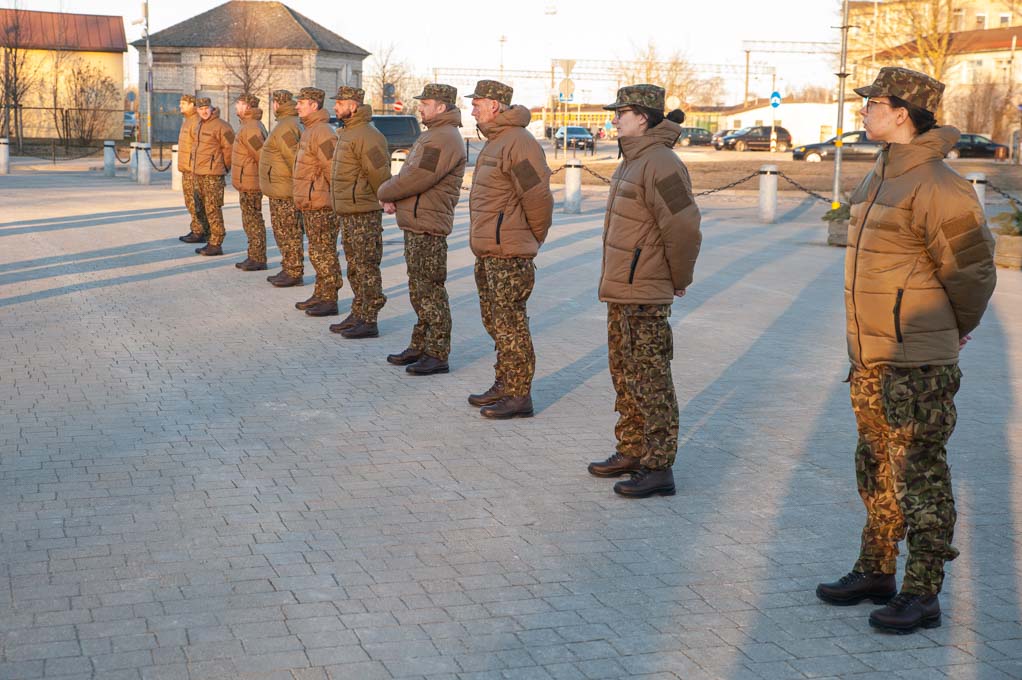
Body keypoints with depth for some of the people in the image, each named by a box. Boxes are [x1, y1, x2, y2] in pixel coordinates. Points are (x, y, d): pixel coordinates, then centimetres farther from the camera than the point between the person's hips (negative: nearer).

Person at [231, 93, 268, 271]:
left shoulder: (251, 128, -19)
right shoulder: (248, 125, 15)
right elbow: (261, 153, 20)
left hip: (250, 183, -11)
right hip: (247, 183, 11)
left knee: (253, 221, -5)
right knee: (250, 221, 16)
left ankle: (259, 259, -1)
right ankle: (253, 257, 23)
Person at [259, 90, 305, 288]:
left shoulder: (286, 127, -18)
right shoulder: (287, 124, 17)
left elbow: (294, 157, -24)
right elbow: (293, 157, 20)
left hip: (284, 191, -11)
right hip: (279, 190, 11)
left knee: (289, 234, -6)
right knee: (282, 233, 16)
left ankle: (294, 273, -2)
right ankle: (288, 270, 22)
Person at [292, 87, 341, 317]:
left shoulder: (322, 132, -18)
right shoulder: (309, 131, 16)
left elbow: (333, 168, -22)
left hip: (320, 204, -11)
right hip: (309, 203, 11)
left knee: (324, 253, -5)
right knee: (316, 252, 16)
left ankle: (330, 300, -1)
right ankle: (320, 295, 25)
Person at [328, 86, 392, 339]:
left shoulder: (366, 135, -17)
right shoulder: (346, 133, 16)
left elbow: (378, 172, -20)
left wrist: (386, 197, -8)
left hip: (364, 214, -10)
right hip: (348, 213, 10)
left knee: (367, 268, -6)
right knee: (354, 268, 16)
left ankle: (369, 322, -2)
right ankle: (357, 315, 26)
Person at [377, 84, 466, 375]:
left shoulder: (445, 139, -17)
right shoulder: (432, 135, 19)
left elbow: (418, 177, -23)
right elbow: (410, 173, 21)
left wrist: (385, 193, -7)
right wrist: (393, 198, 2)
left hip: (428, 225, -11)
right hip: (415, 221, 11)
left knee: (431, 290, -6)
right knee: (418, 288, 17)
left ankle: (438, 355, -1)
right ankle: (420, 346, 26)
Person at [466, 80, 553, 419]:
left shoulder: (519, 142, -18)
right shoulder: (494, 142, 16)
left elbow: (538, 196, -21)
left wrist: (535, 237, -8)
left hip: (509, 254, -11)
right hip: (488, 251, 11)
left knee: (510, 325, -6)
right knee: (495, 323, 17)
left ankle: (519, 396, 1)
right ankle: (504, 385, 28)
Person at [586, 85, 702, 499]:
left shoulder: (660, 164, -18)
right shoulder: (631, 162, 16)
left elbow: (683, 229, -22)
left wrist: (679, 279, -9)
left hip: (645, 296, -11)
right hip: (622, 292, 11)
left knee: (650, 381, -6)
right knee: (624, 374, 18)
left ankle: (659, 468, 0)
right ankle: (631, 452, 30)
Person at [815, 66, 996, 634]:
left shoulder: (935, 186, -18)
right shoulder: (880, 177, 11)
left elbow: (972, 269, -14)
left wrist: (957, 329, 1)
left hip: (916, 363, -9)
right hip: (870, 355, 10)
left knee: (919, 476, -2)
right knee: (876, 469, 18)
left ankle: (923, 594, 7)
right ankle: (875, 572, 32)